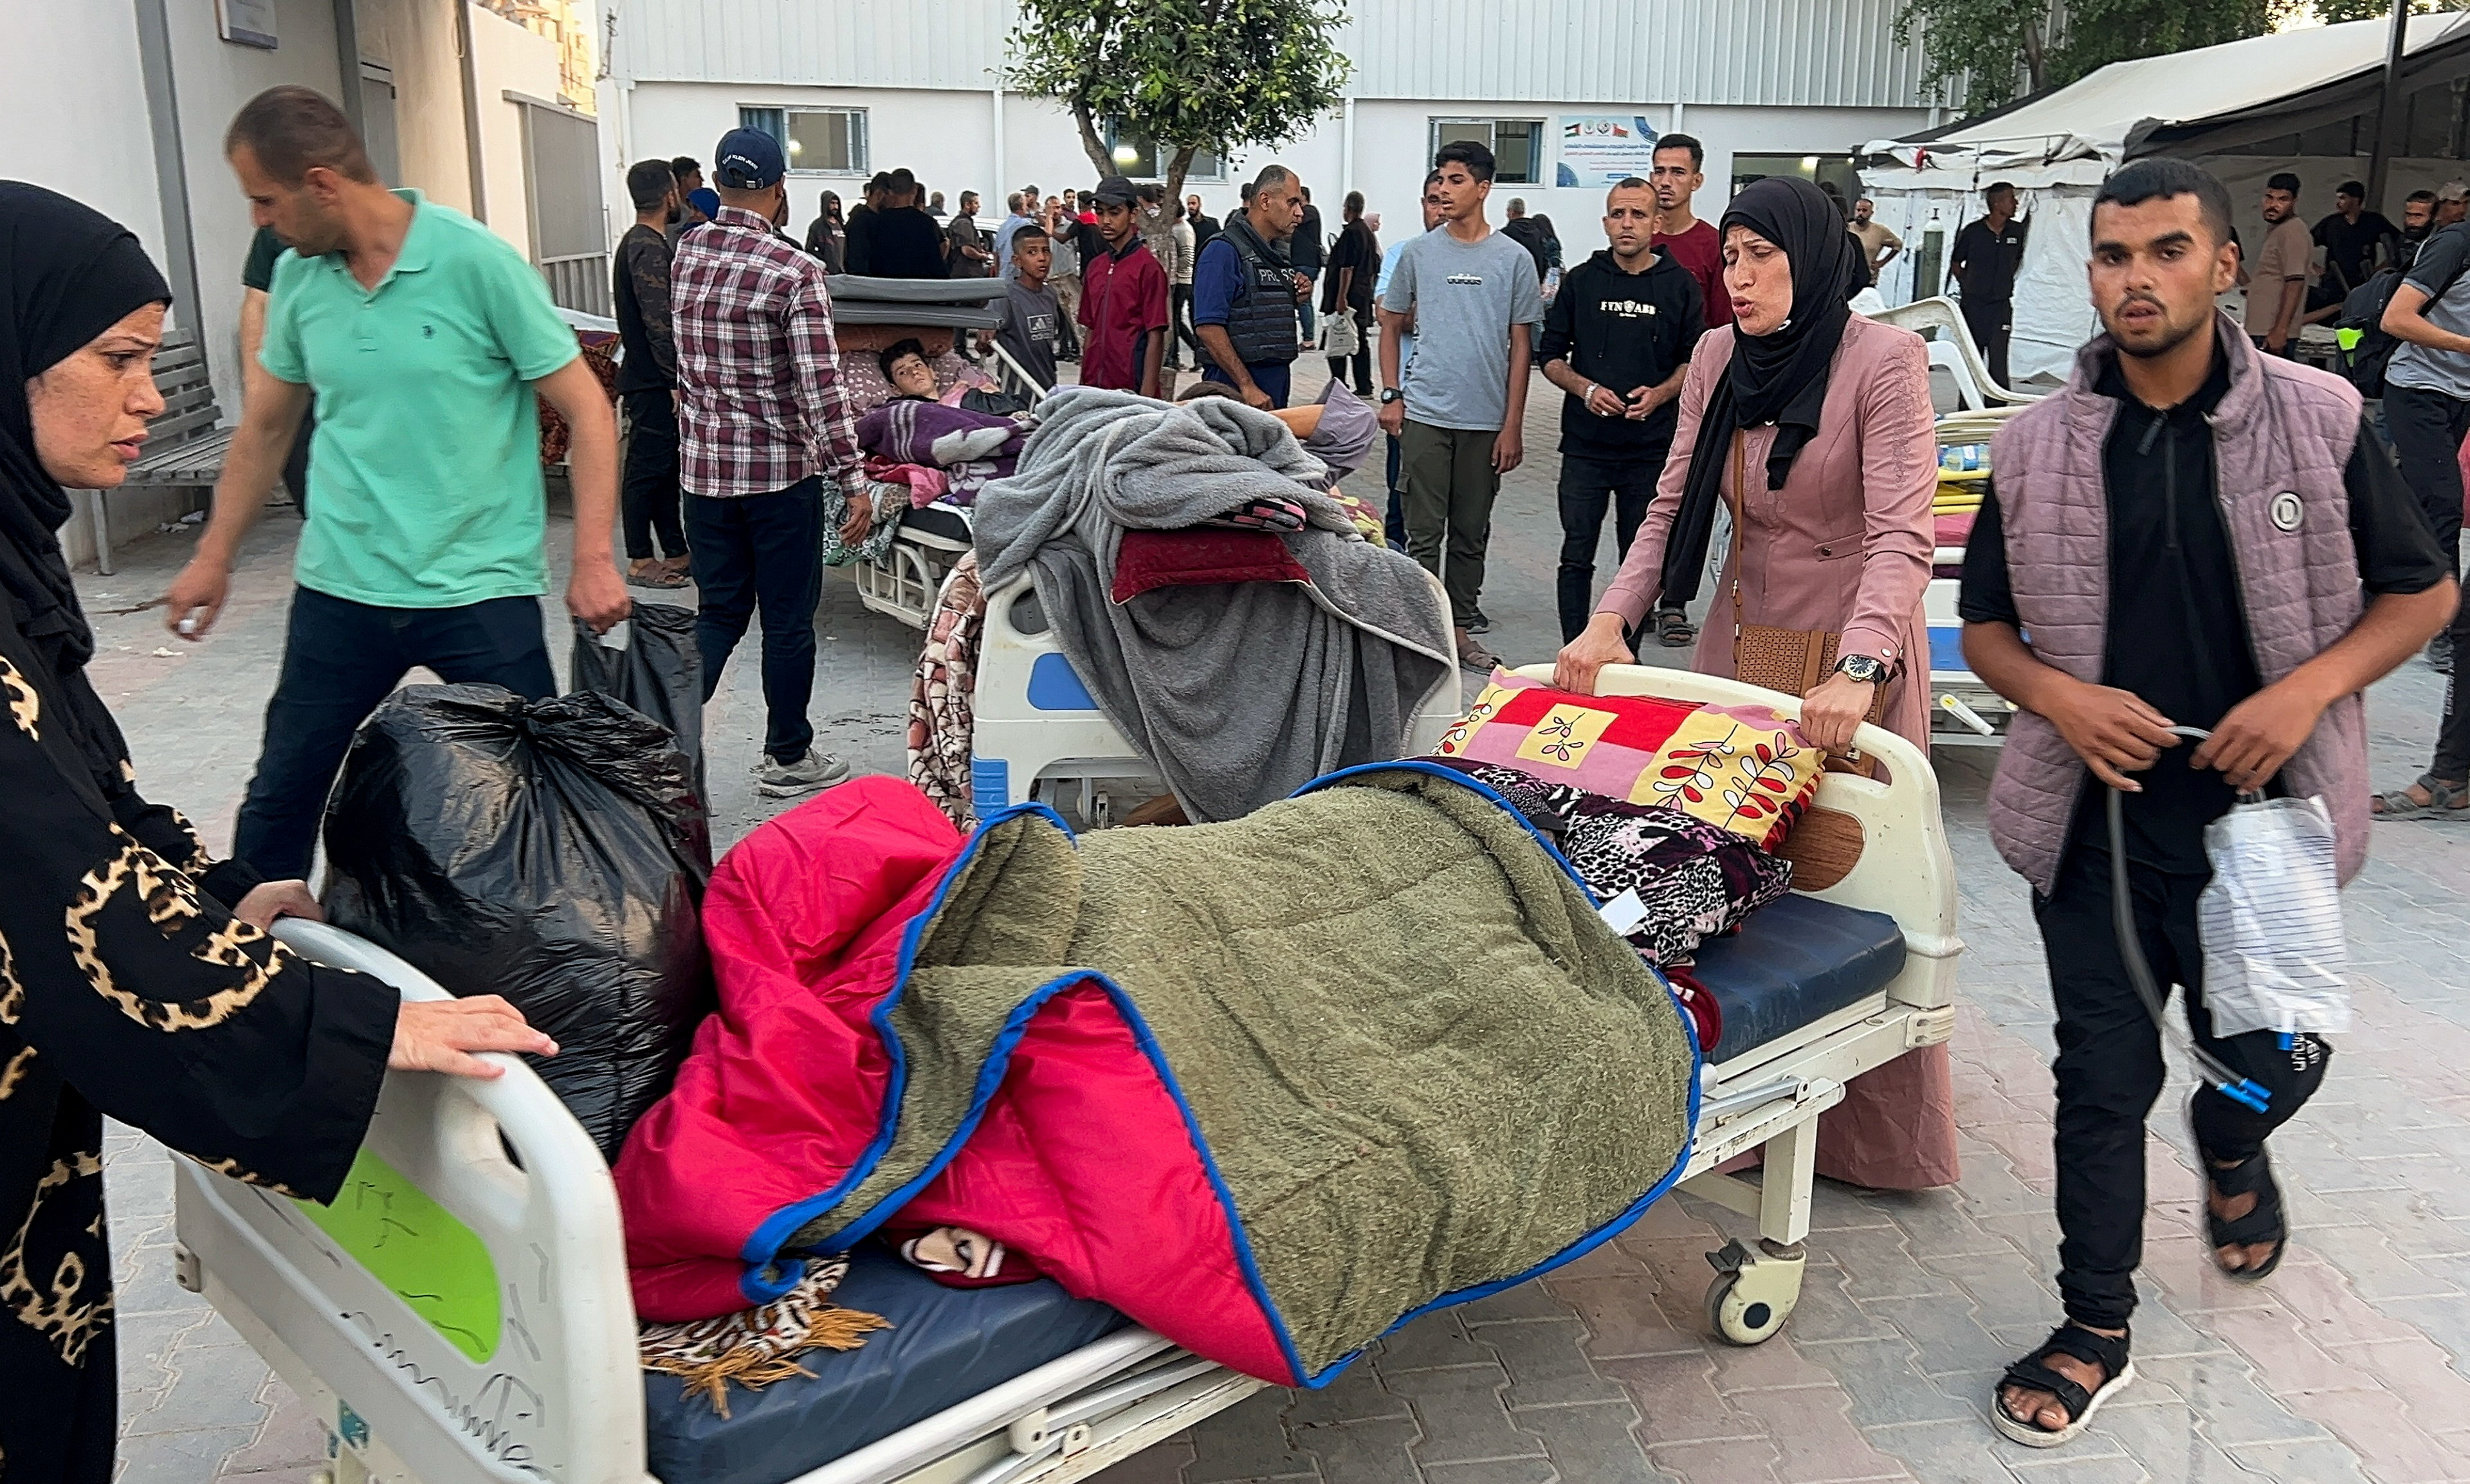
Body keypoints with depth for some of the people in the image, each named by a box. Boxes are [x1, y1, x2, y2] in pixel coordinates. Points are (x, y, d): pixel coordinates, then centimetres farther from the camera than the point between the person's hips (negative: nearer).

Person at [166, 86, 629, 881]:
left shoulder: (478, 263, -11)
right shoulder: (296, 277, 5)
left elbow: (585, 408, -9)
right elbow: (265, 428, 18)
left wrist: (593, 558, -16)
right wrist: (215, 557, 20)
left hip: (482, 592, -4)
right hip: (339, 590, 5)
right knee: (280, 794, 13)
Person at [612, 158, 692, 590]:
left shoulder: (635, 242, 16)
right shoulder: (650, 248, -16)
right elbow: (658, 322, -22)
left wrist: (674, 377, 22)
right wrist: (676, 379, -20)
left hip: (646, 376, 10)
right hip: (653, 380, -10)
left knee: (665, 465, 14)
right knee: (648, 467, -4)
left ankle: (676, 552, 21)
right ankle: (641, 562, 2)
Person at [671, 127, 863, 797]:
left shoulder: (683, 256, 2)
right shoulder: (795, 271, -15)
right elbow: (821, 386, -17)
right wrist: (852, 478, -13)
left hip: (703, 464, 5)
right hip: (781, 469, -5)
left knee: (719, 612, 15)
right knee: (788, 619, 8)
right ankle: (788, 757, 20)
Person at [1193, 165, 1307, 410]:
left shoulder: (1280, 251, 15)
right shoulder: (1224, 250, -11)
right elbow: (1208, 327, -19)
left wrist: (1299, 295, 6)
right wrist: (1247, 386, -22)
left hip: (1278, 379, 8)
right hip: (1235, 388, -8)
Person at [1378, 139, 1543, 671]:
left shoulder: (1514, 259, 2)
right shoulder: (1418, 253, 5)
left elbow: (1521, 346, 3)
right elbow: (1391, 324, 13)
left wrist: (1513, 425, -2)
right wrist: (1390, 396, 3)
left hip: (1486, 420, 1)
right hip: (1424, 413, 0)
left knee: (1472, 533, 10)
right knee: (1425, 532, -1)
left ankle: (1459, 628, 21)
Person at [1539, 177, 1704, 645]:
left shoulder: (1680, 285, 3)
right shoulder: (1581, 281, 6)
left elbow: (1694, 361, 8)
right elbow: (1551, 356, 9)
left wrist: (1660, 394, -11)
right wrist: (1585, 388, -10)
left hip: (1651, 446, 0)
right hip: (1585, 444, 1)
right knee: (1576, 556, 1)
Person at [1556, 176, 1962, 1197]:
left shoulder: (1884, 361, -15)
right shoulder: (1718, 357, 4)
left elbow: (1901, 534, -23)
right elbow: (1672, 506, 4)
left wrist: (1859, 667, -38)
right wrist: (1610, 620, -11)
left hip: (1857, 651, -6)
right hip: (1743, 634, 6)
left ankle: (1874, 1133, 19)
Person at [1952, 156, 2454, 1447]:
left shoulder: (2318, 418, -6)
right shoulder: (2038, 444, -3)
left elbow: (2423, 591, 3)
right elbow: (1984, 624, 7)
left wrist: (2309, 688, -14)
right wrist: (2060, 698, -13)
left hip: (2262, 813, 0)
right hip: (2097, 815, 1)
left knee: (2267, 1060, 12)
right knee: (2102, 1081, 8)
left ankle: (2229, 1142, 50)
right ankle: (2095, 1332, 24)